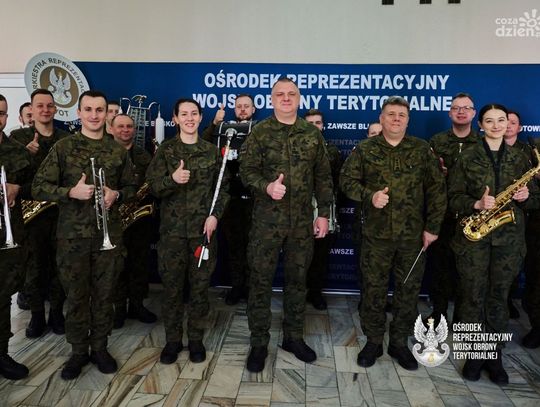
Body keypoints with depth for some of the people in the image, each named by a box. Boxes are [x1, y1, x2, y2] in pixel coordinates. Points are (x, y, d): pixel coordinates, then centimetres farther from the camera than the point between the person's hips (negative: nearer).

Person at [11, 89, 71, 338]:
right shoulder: (19, 137, 4)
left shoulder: (66, 139, 6)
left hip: (60, 211, 1)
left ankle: (56, 312, 23)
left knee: (59, 264, 8)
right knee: (34, 266, 7)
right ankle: (37, 315, 21)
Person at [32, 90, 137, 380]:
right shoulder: (62, 148, -2)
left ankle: (99, 347, 28)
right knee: (76, 296, 10)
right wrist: (71, 192, -20)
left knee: (104, 295, 11)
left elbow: (131, 187, 11)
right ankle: (78, 351, 27)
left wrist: (117, 195, -10)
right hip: (72, 234, -1)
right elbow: (38, 187, -4)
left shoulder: (118, 151, 5)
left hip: (109, 233, 2)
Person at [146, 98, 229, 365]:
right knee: (171, 286, 6)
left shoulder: (212, 151, 7)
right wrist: (172, 179, -23)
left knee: (200, 285, 7)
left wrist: (215, 215, -9)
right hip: (172, 229, 0)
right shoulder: (165, 150, 4)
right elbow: (153, 187, -3)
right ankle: (173, 340, 22)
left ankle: (196, 339, 23)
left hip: (203, 228, 1)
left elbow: (223, 188, 6)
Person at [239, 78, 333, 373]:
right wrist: (266, 186, -24)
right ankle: (259, 342, 19)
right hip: (266, 219, -2)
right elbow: (246, 170, -4)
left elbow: (323, 177, 9)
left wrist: (323, 213, 4)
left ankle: (293, 337, 30)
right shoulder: (259, 132, 0)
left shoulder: (313, 134, 7)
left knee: (298, 278, 12)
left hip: (302, 220, 3)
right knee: (260, 280, 3)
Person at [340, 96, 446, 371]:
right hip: (376, 233, -1)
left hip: (413, 234, 1)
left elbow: (436, 190, 3)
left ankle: (399, 343, 27)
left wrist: (432, 227, -2)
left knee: (408, 289, 9)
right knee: (373, 288, 6)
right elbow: (347, 180, 2)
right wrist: (369, 196, -16)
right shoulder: (365, 149, 3)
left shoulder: (422, 150, 4)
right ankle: (373, 341, 23)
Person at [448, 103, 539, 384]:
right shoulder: (467, 158, 0)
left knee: (499, 297, 9)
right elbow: (454, 198, -2)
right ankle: (474, 353, 20)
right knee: (474, 296, 3)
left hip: (509, 238, 2)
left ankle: (494, 355, 23)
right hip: (473, 236, -2)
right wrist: (477, 204, -20)